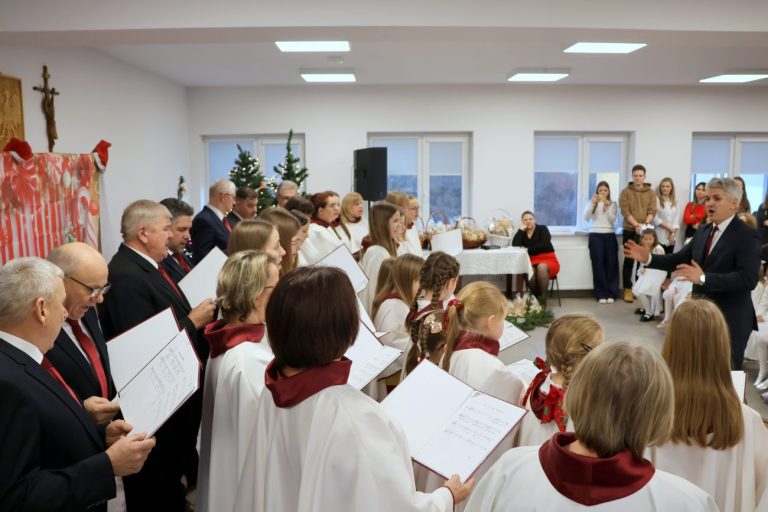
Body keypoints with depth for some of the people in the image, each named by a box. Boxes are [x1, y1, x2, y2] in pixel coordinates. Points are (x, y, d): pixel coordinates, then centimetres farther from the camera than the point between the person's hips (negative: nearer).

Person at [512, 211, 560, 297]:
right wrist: (521, 230, -7)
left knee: (541, 267, -37)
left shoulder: (542, 229, 1)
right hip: (531, 262, 2)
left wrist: (528, 249, -15)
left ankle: (543, 296, -25)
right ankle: (535, 295, -16)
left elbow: (544, 245, -14)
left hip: (548, 260, -2)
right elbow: (515, 245, -9)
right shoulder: (522, 233, 10)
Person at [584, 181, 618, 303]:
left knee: (611, 263, -4)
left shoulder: (613, 203, 11)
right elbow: (586, 217, -7)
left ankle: (611, 293, 1)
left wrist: (607, 206, -14)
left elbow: (613, 219, -3)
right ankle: (601, 294, -3)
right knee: (598, 263, -7)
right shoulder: (592, 202, 9)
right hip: (595, 235, -1)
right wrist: (593, 203, -17)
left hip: (610, 235, 1)